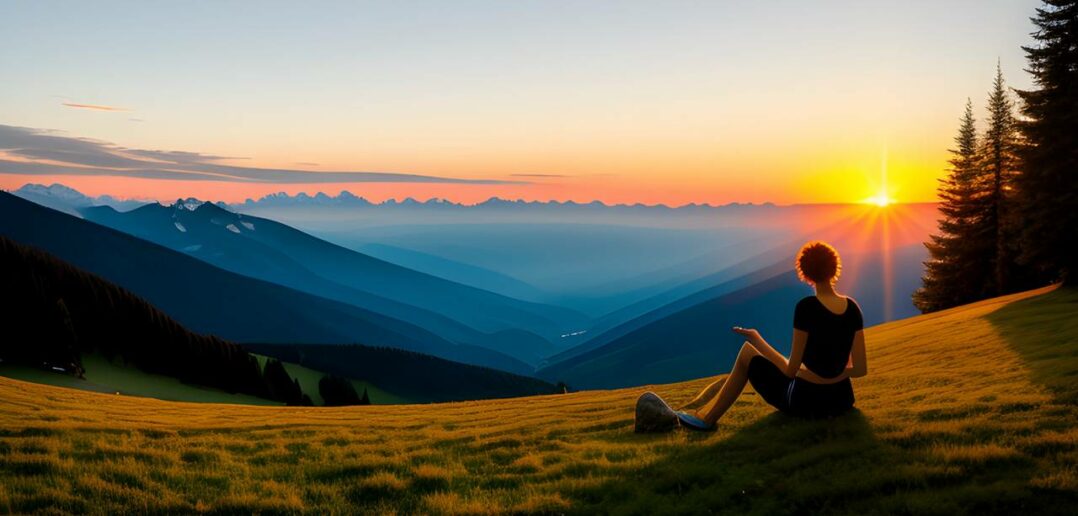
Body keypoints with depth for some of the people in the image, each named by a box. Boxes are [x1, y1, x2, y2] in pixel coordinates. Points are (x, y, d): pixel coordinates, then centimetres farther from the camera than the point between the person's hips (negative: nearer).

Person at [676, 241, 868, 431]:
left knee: (748, 352, 15)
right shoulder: (852, 307, -3)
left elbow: (791, 370, -16)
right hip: (842, 401, 6)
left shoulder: (807, 307, -20)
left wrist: (757, 340, -4)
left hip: (806, 401, -6)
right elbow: (861, 369, 0)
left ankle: (707, 417, 25)